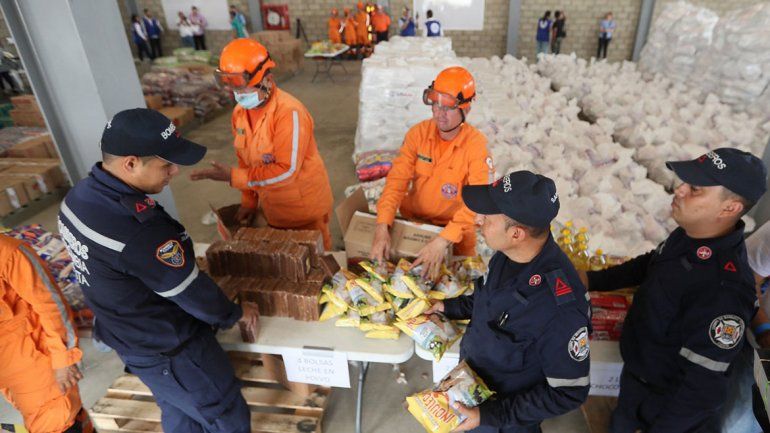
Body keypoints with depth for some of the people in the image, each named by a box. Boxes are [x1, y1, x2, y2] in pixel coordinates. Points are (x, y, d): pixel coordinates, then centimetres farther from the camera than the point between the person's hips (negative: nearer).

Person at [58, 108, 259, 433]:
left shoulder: (81, 194, -9)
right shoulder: (138, 231, -37)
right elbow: (191, 292, -23)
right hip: (170, 351, -9)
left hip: (130, 338, 9)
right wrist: (235, 314, -5)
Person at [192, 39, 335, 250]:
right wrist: (248, 201, 6)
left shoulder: (289, 112, -26)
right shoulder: (240, 112, -2)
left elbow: (287, 170, -29)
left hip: (305, 206, -6)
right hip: (272, 208, 7)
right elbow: (246, 159, 9)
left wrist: (233, 177, -27)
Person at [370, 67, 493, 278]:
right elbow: (397, 180, -18)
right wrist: (382, 228, -31)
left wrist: (442, 241, -41)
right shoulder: (418, 132, -12)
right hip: (412, 221, 3)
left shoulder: (476, 144, -20)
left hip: (454, 228, -2)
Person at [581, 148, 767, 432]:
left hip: (668, 404, -7)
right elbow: (651, 264, 10)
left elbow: (704, 386, -30)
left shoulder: (723, 289, -37)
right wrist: (593, 279, 4)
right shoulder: (687, 235, -11)